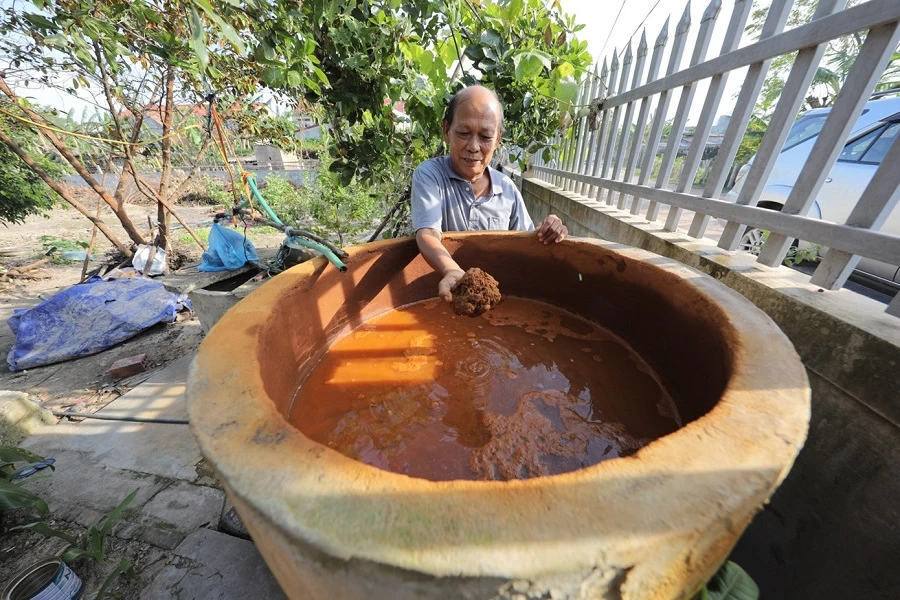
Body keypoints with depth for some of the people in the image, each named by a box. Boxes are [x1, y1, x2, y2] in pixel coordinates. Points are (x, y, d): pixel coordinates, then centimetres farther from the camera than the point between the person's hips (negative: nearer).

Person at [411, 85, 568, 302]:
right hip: (445, 293, -1)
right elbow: (427, 234, -24)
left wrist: (547, 234, -12)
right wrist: (453, 272, -43)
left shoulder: (507, 187, 3)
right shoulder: (428, 174, -8)